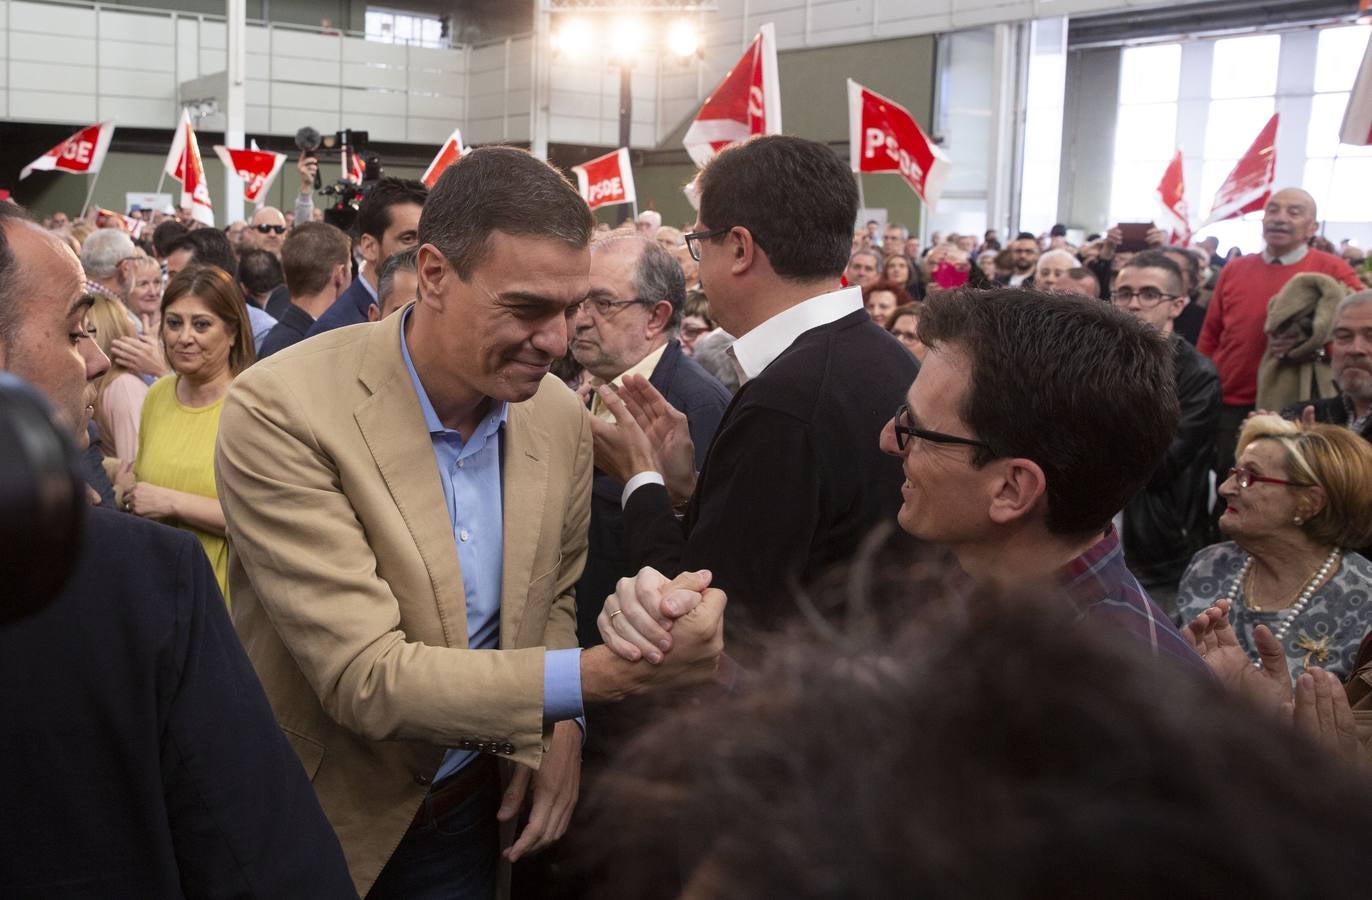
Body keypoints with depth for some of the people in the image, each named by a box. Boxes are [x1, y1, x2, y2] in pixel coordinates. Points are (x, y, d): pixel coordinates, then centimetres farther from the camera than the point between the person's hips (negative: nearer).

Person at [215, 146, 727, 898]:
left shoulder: (561, 418, -8)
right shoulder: (282, 411, -24)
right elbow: (364, 675, -28)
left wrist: (560, 727, -9)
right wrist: (606, 673, -34)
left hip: (471, 808, 4)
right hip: (319, 819, -3)